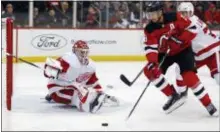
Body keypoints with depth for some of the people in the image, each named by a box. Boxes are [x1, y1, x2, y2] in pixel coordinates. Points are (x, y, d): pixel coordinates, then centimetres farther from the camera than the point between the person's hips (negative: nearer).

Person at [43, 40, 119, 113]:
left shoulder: (90, 66, 3)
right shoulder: (68, 59, -24)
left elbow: (93, 83, 12)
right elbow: (50, 65, -35)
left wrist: (103, 95, 4)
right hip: (58, 87, -9)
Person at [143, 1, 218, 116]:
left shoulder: (174, 18, -20)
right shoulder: (149, 29, -13)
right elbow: (150, 47, -21)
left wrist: (180, 40, -25)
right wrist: (152, 62, -38)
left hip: (183, 50, -4)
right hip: (165, 54, 5)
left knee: (189, 76, -22)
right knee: (150, 71, -14)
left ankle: (208, 104, -13)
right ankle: (174, 96, -8)